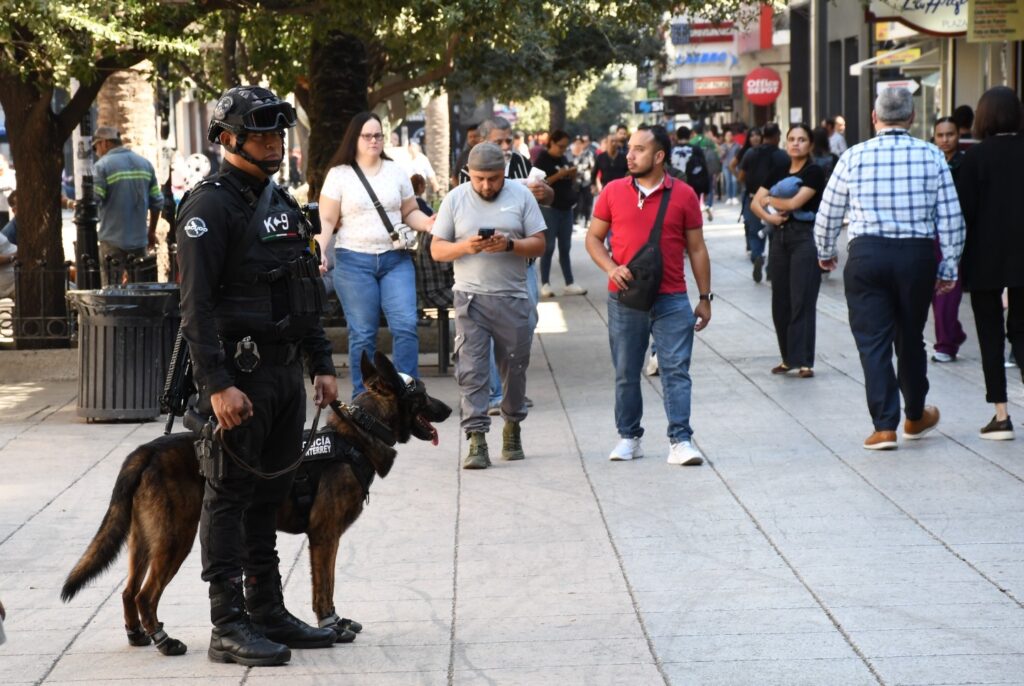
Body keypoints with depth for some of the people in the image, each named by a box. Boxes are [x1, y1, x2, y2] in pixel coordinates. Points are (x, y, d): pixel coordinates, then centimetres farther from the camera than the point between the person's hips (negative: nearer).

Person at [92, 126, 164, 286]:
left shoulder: (102, 166, -9)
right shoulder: (145, 163, 9)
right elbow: (157, 202, 10)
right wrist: (151, 232, 21)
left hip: (113, 241, -5)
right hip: (139, 240, 5)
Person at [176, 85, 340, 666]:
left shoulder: (282, 202, 16)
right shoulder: (211, 207, -12)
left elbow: (306, 292, 22)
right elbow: (197, 305, -18)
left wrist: (322, 364, 16)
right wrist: (217, 384, -24)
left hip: (286, 370, 8)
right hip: (239, 371, -8)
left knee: (272, 494, 14)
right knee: (230, 497, -4)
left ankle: (268, 612, 23)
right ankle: (229, 626, -1)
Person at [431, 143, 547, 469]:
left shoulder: (521, 196, 4)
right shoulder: (455, 199, 5)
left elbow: (539, 245, 1)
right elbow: (437, 249, 4)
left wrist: (509, 245, -17)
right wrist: (465, 247, -15)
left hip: (513, 298, 1)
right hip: (471, 297, 0)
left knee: (514, 367, 8)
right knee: (471, 371, -8)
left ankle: (512, 427, 28)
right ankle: (477, 441, -10)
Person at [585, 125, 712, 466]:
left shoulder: (683, 195, 1)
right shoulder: (613, 192, 4)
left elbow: (696, 249, 6)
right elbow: (593, 238, 11)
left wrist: (705, 298, 5)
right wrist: (611, 268, -9)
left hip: (671, 300, -2)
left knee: (676, 371, -6)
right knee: (626, 374, 9)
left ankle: (680, 440, -5)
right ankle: (628, 437, 21)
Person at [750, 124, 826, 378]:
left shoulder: (814, 172, -5)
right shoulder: (778, 173, 13)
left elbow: (795, 202, -16)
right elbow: (755, 203, 8)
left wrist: (769, 199, 1)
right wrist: (768, 215, -13)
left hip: (805, 237, -6)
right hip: (780, 236, 6)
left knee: (802, 301, -7)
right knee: (780, 301, 6)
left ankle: (803, 361, -7)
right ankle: (788, 357, 14)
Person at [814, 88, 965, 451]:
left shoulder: (854, 157, -2)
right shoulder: (931, 156, -1)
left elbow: (827, 215, 6)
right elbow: (951, 219, -1)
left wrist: (825, 253, 24)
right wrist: (949, 267, 9)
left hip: (867, 255, -1)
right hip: (917, 255, 1)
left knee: (873, 340, 4)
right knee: (910, 338, 16)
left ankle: (884, 426, -2)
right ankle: (915, 417, 33)